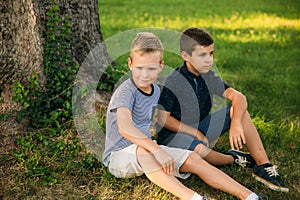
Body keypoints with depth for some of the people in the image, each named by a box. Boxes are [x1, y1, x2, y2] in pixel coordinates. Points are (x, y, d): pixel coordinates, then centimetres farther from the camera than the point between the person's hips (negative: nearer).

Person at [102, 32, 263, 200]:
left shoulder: (156, 90, 5)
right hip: (119, 156, -7)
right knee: (143, 150, -40)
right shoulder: (126, 92, -21)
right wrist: (157, 150, -44)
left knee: (192, 159, -12)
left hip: (147, 151, 7)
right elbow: (124, 128, -39)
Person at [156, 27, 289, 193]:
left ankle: (264, 165, -13)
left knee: (239, 109, -11)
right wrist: (195, 133, -19)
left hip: (200, 129, 6)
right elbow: (162, 118, -19)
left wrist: (236, 124, -28)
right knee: (200, 150, -40)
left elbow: (238, 97, -10)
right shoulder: (172, 82, -18)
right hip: (174, 134, -6)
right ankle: (233, 158, -4)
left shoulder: (209, 77, -1)